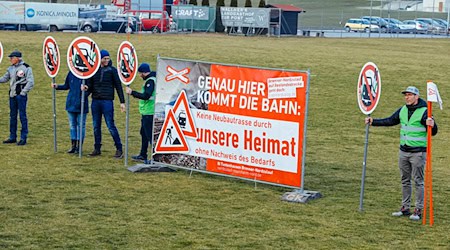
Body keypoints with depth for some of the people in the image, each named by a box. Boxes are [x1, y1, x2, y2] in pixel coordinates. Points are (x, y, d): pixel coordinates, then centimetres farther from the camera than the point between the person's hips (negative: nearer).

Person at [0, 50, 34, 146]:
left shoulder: (26, 68, -8)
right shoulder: (11, 68, 12)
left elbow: (30, 82, -10)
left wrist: (23, 92, -15)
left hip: (21, 95, -7)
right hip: (12, 95, 7)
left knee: (22, 116, -4)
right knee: (12, 116, 12)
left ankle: (23, 138, 1)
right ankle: (12, 137, 20)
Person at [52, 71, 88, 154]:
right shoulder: (70, 73, 3)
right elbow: (66, 86, 13)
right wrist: (57, 86, 0)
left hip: (81, 104, -4)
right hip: (71, 104, 4)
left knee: (81, 125, 3)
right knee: (72, 125, 11)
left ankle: (79, 146, 12)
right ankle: (73, 146, 19)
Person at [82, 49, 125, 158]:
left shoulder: (112, 70, 0)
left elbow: (118, 86, 2)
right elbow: (90, 85, 13)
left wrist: (122, 102, -2)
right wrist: (86, 87, -12)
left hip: (107, 101, -4)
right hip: (95, 101, 4)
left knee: (111, 126, -6)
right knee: (96, 126, 8)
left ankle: (119, 149, 1)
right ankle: (97, 149, 17)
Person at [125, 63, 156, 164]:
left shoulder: (150, 81, -17)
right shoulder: (150, 79, 15)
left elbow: (146, 96, -27)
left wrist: (132, 92, -24)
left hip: (149, 113, -11)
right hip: (146, 112, 11)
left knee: (150, 135, -9)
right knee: (144, 133, 19)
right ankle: (143, 155, 29)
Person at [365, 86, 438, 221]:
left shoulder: (424, 111, -12)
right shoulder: (402, 110, 7)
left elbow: (433, 132, -14)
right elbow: (390, 121, 16)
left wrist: (432, 125, -36)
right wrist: (373, 121, 9)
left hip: (418, 153, -7)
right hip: (403, 152, 7)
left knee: (418, 181, -3)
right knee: (405, 181, 12)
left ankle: (418, 210, 2)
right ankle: (405, 208, 20)